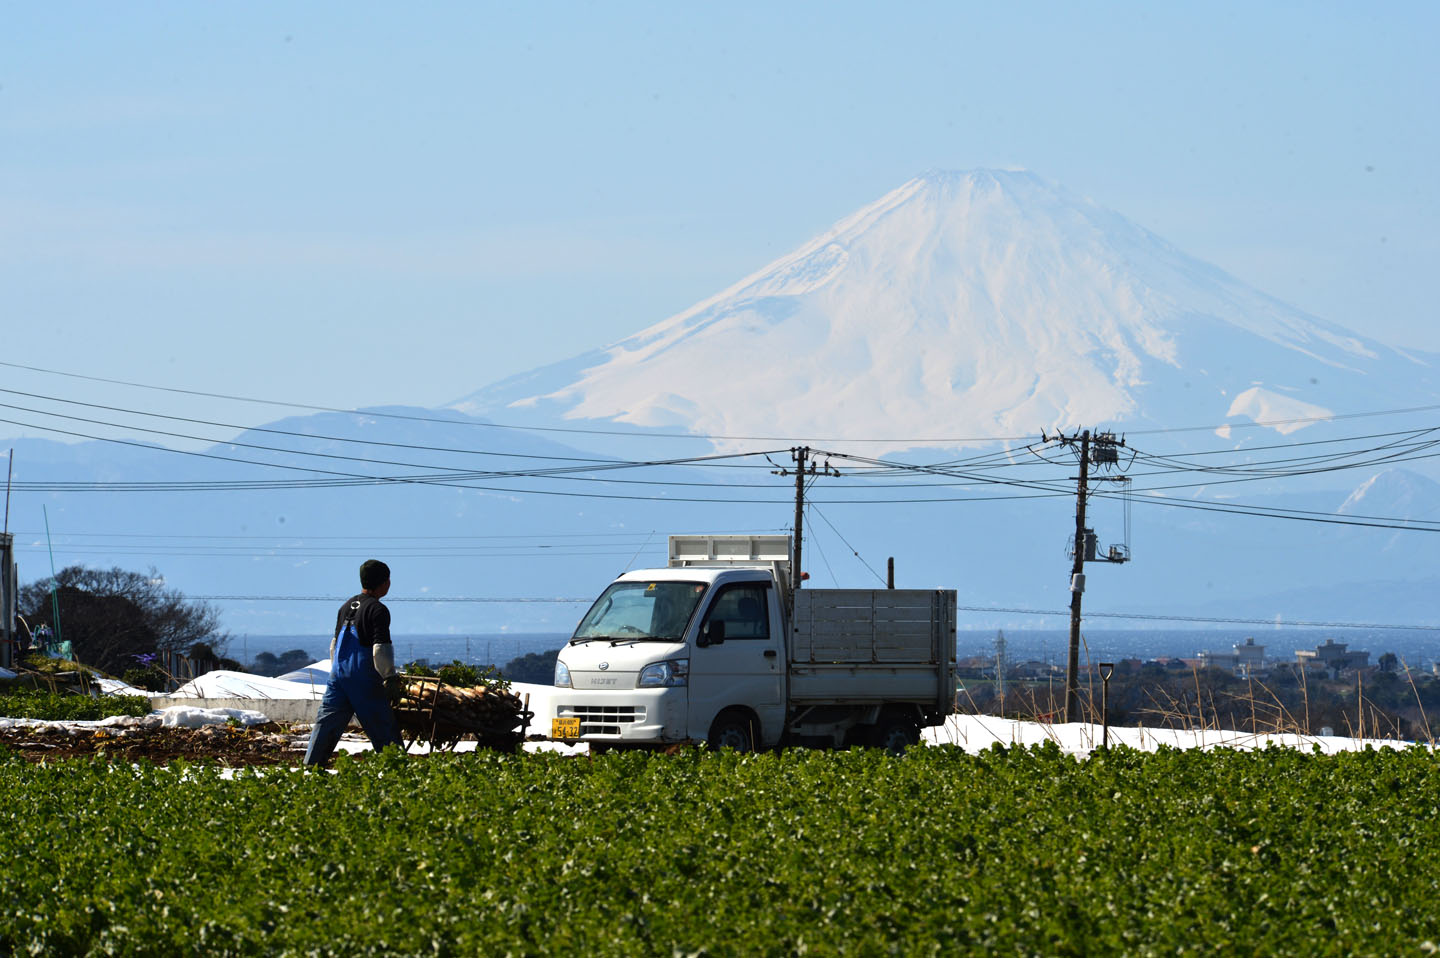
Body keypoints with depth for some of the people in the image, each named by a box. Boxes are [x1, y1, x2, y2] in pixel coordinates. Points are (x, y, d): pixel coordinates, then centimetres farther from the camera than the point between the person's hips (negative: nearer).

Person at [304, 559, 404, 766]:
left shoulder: (346, 607, 15)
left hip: (339, 672, 7)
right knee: (383, 727, 1)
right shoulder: (377, 610, -10)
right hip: (364, 678, -7)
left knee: (327, 722, 5)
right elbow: (380, 649, -15)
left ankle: (310, 766, -1)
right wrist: (390, 679, -10)